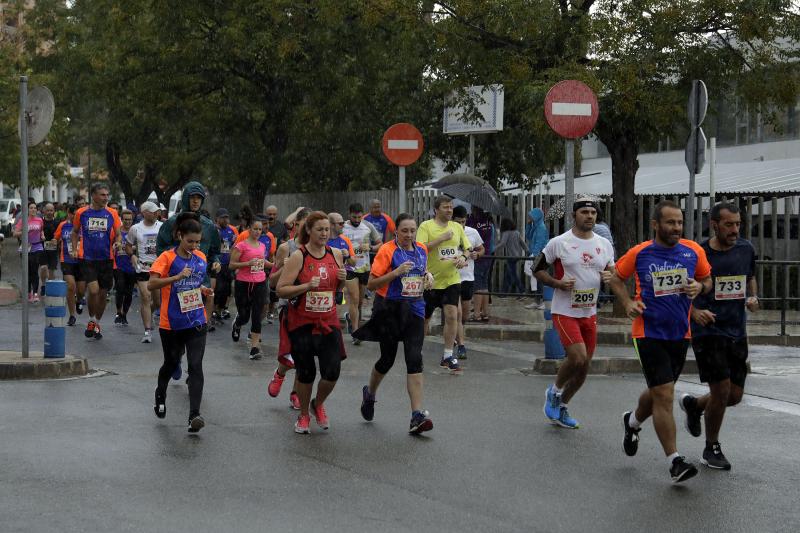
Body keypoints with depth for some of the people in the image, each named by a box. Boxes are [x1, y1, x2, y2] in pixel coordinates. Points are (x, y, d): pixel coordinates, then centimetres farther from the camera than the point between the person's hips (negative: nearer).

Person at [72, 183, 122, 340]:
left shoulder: (112, 214, 2)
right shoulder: (81, 213, 1)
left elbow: (118, 234, 8)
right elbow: (75, 232, 16)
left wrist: (117, 242, -14)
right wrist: (75, 249, 5)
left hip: (106, 259, 2)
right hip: (87, 258, -2)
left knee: (103, 293, 9)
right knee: (94, 290, -17)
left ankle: (97, 323, 28)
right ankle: (91, 321, 6)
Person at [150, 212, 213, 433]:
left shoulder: (201, 258, 7)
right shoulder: (167, 257, -9)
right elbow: (151, 284, -19)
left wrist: (202, 290, 2)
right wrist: (178, 277, -26)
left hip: (196, 322, 2)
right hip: (171, 323, -2)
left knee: (196, 366, -11)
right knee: (171, 363, 15)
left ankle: (194, 415, -17)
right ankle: (160, 396, 46)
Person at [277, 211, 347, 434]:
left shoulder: (336, 254, 4)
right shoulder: (298, 256, -10)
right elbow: (281, 290, -13)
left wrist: (343, 279, -3)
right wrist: (307, 286, -24)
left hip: (328, 322, 3)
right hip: (302, 323, -3)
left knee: (332, 372, -6)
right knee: (306, 373, 5)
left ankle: (318, 404, 24)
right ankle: (304, 415, 27)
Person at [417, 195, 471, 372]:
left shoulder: (457, 227, 6)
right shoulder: (426, 226, -9)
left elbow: (467, 248, 15)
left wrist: (463, 257, -8)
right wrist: (441, 238, -24)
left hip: (451, 280, 3)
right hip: (430, 280, -3)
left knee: (452, 315, -9)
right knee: (424, 318, 9)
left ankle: (448, 356, 0)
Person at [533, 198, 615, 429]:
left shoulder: (604, 245, 6)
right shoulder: (559, 243, -7)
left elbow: (614, 273, 16)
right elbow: (537, 269, 0)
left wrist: (609, 277, -8)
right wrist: (557, 283, -16)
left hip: (590, 313, 6)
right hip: (565, 312, -6)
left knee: (584, 367, 9)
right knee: (578, 358, -20)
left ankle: (560, 408, 28)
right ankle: (554, 391, 9)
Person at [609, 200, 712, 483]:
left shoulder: (693, 251, -1)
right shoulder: (639, 253, -7)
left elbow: (708, 280, 13)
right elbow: (616, 279, 9)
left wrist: (699, 287, -10)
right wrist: (628, 303, -8)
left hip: (680, 334, 4)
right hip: (649, 333, -4)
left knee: (659, 392, 19)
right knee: (664, 395, -11)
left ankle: (632, 422, 51)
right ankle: (675, 462, -7)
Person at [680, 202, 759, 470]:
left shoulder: (746, 249, 4)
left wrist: (753, 297, 2)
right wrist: (695, 312, -19)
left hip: (737, 332, 5)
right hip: (708, 331, -5)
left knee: (735, 396, 7)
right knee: (721, 390, -10)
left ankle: (693, 404, 38)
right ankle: (712, 449, 11)